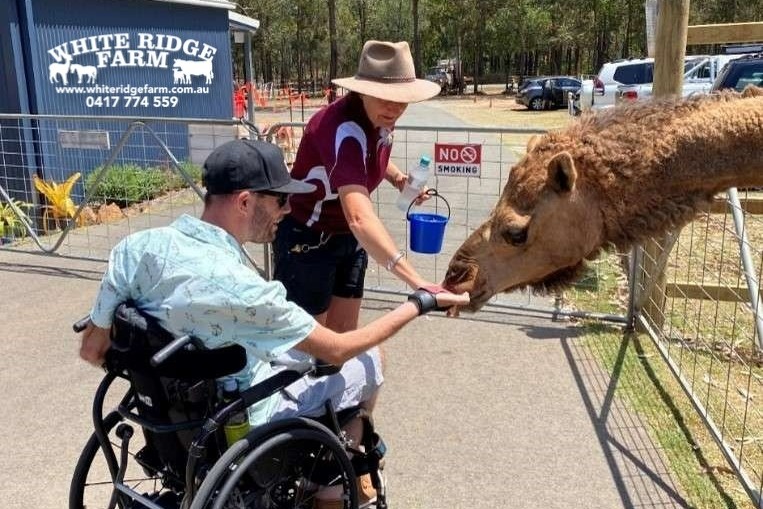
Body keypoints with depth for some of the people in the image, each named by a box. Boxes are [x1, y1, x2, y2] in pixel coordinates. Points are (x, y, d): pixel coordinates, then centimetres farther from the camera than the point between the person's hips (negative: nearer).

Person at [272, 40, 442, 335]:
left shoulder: (381, 120, -8)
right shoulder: (343, 129, -33)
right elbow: (359, 218, -50)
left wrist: (397, 177, -3)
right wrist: (416, 282, -59)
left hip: (348, 236, 8)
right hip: (306, 238, -8)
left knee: (344, 332, 16)